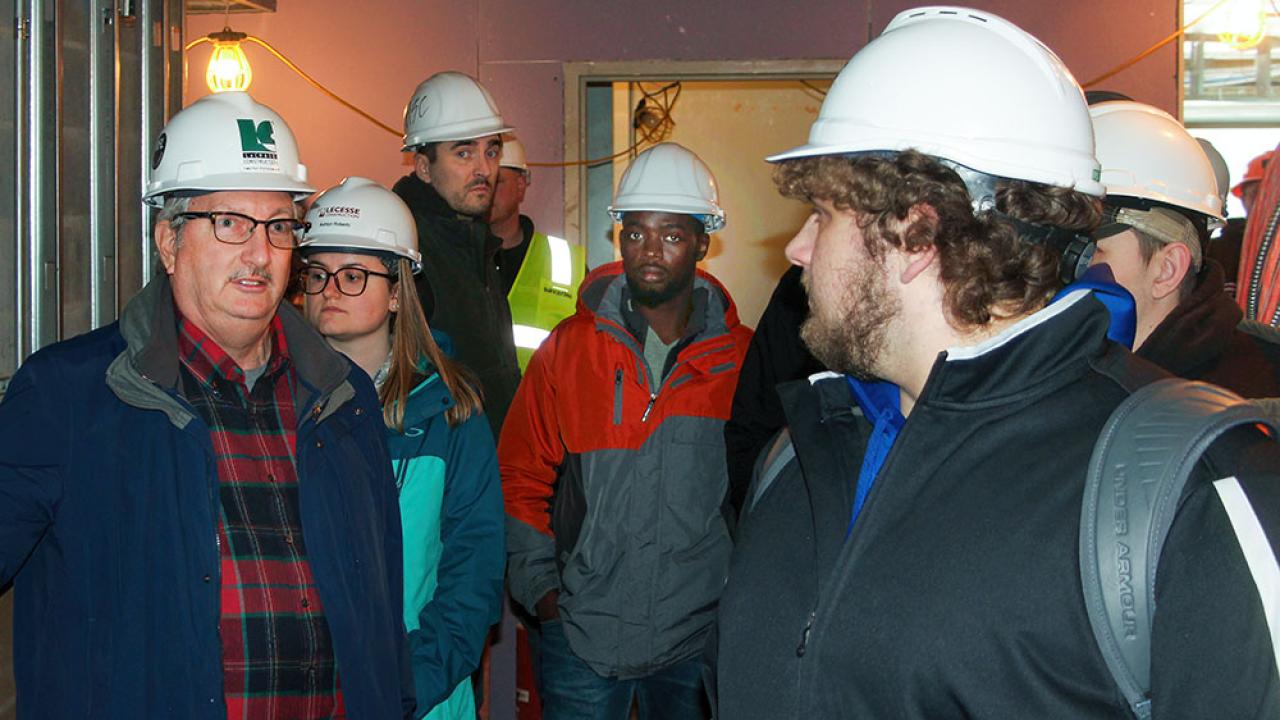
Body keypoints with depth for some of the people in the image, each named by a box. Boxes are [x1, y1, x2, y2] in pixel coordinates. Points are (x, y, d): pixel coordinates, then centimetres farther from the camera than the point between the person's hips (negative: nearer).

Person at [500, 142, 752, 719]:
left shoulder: (742, 359, -2)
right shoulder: (566, 348, -2)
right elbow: (520, 475, 4)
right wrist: (539, 585, -2)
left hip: (699, 635, 1)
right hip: (581, 630, 0)